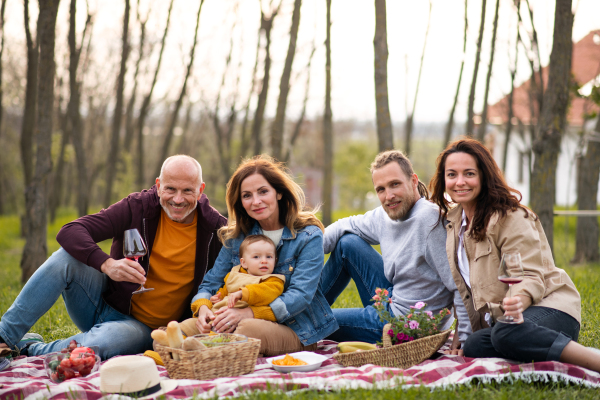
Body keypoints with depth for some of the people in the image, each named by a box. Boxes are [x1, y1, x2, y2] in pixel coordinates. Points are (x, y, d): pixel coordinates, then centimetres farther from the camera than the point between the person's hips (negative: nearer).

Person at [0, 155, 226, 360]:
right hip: (106, 302, 2)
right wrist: (107, 264, -36)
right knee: (65, 259, -26)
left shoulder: (214, 228, -9)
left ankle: (27, 351, -13)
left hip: (144, 328, -2)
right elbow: (69, 232, -17)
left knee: (102, 342, -37)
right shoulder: (138, 207, -9)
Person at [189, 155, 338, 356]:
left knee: (249, 329, -37)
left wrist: (248, 313, -32)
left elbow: (300, 296, -17)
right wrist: (203, 307, -19)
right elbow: (211, 283, 8)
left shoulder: (308, 236, -7)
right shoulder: (236, 236, 8)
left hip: (297, 332, -4)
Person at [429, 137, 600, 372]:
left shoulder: (511, 217, -8)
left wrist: (518, 300, -39)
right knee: (473, 348, -28)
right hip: (499, 320, 7)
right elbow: (467, 288, 20)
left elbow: (530, 276, -16)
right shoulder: (453, 220, 14)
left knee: (507, 335, -40)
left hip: (549, 308, -6)